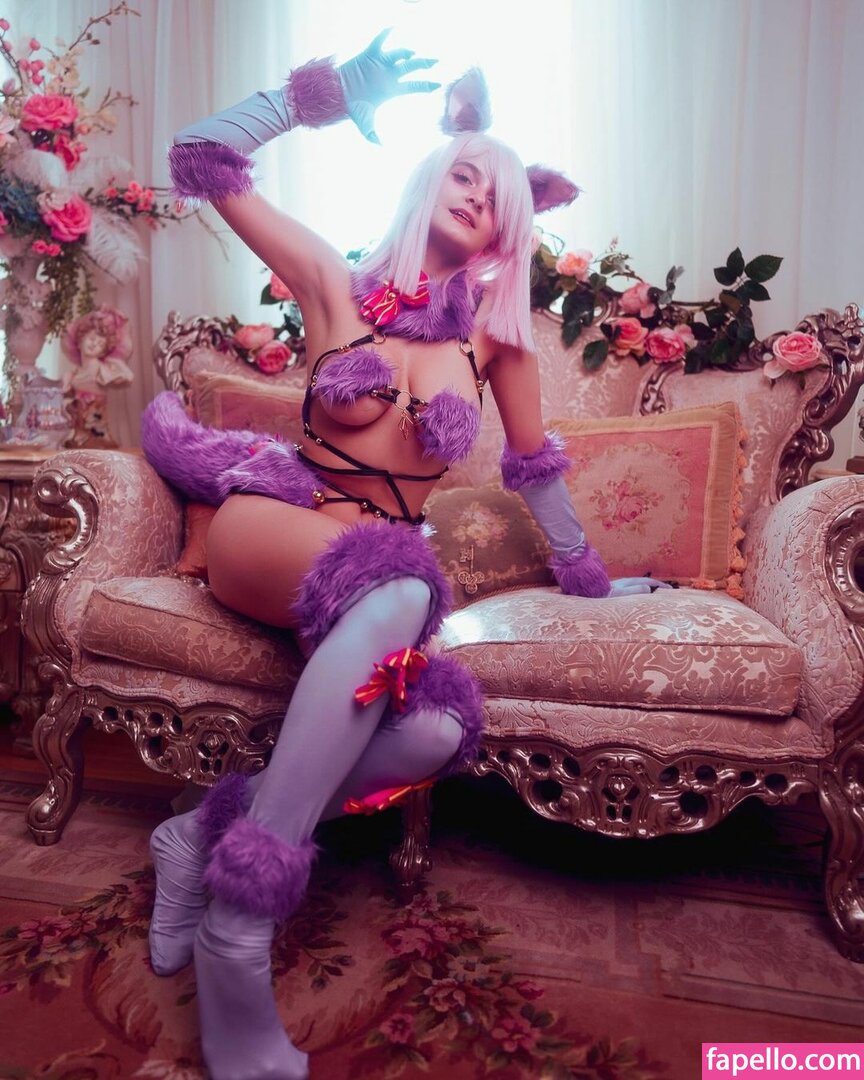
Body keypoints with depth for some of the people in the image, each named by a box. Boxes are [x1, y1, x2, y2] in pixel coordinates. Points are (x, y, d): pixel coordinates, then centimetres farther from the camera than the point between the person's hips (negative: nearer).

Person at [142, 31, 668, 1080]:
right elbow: (201, 160, 5)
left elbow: (535, 462, 17)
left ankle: (210, 827, -13)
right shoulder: (337, 284, 5)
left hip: (374, 584, 3)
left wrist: (584, 576, 22)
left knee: (444, 724, -31)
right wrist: (324, 91, 2)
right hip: (264, 529, -2)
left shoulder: (497, 333, 9)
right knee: (402, 581, -39)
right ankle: (239, 926, -32)